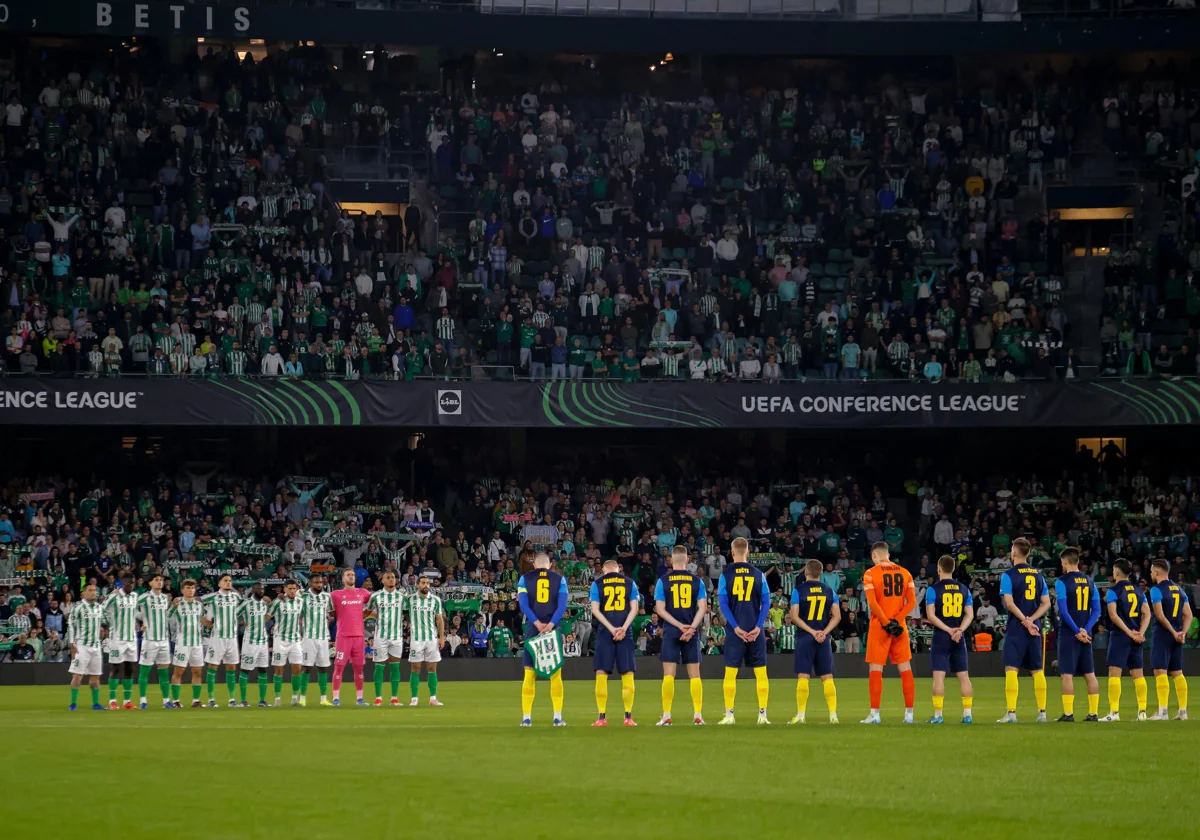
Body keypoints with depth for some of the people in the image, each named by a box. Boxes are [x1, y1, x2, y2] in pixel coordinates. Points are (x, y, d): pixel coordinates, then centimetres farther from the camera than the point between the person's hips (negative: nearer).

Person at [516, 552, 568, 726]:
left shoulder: (525, 578, 7)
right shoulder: (559, 579, 8)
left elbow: (523, 604, -6)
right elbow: (562, 605, -4)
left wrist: (537, 623, -11)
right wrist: (550, 625, -12)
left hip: (532, 629, 0)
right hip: (552, 630, 0)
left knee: (529, 674, 2)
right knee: (556, 674, 4)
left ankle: (526, 717, 0)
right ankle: (558, 717, 0)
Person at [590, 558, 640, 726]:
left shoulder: (597, 583, 7)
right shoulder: (630, 583, 10)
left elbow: (595, 610, -3)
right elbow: (634, 609, 1)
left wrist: (612, 629, -9)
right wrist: (623, 628, -8)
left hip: (605, 632, -1)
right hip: (625, 633, 1)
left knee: (601, 674, 1)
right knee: (627, 674, 3)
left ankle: (601, 717, -4)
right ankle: (628, 717, -1)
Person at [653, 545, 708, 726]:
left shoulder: (663, 581, 0)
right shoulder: (697, 581, 3)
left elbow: (660, 609, -6)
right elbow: (703, 607, -5)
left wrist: (679, 625, -9)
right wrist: (691, 628, -10)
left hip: (671, 632, -1)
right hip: (692, 633, 1)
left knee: (669, 674, 0)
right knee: (694, 674, 5)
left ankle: (666, 716, -3)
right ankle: (697, 716, 2)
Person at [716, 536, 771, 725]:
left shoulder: (725, 574, 0)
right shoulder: (758, 574, 5)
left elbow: (723, 603, -6)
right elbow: (766, 602, -1)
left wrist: (736, 628, -8)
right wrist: (758, 627, -5)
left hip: (735, 630, -1)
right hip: (755, 631, 1)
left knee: (730, 673, 3)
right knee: (760, 672, 6)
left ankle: (729, 715, 0)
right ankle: (763, 714, 3)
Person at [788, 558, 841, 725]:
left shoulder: (798, 590, -3)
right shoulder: (829, 591, 6)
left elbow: (794, 616, -9)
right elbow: (837, 616, 1)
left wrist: (812, 631, -9)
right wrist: (824, 632, -6)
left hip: (805, 637, -3)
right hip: (824, 638, 3)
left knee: (803, 676, -2)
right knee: (827, 677, 5)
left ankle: (800, 715, -5)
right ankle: (833, 715, 1)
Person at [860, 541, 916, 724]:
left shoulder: (871, 574, -5)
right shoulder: (905, 573, 8)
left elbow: (872, 602, -15)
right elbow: (912, 602, 0)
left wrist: (886, 623, -11)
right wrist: (896, 620, -6)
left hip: (879, 626, -4)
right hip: (900, 626, 4)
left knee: (875, 669, 0)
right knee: (905, 669, 6)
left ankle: (874, 714, -3)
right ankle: (909, 713, 5)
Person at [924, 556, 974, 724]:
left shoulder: (933, 589, -5)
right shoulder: (963, 589, 8)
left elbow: (931, 615, -12)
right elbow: (970, 614, 2)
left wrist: (948, 630, -13)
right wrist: (959, 630, -8)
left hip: (941, 637, -3)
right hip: (959, 639, 3)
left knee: (939, 675, -3)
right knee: (963, 675, 6)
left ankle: (938, 715, -6)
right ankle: (967, 713, 4)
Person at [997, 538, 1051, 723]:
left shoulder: (1009, 575, -5)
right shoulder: (1038, 575, 10)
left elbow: (1009, 603, -14)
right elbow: (1046, 604, 6)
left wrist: (1025, 621, -12)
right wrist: (1031, 620, -5)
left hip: (1016, 627, -5)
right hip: (1035, 628, 5)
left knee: (1011, 669, -5)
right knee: (1037, 670, 9)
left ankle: (1011, 712, -11)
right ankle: (1042, 712, 10)